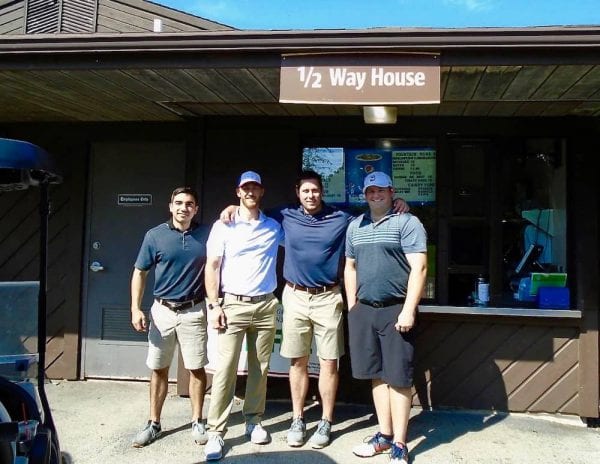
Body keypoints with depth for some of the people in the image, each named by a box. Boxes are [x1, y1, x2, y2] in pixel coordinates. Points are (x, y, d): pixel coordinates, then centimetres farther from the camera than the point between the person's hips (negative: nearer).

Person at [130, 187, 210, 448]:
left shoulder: (206, 234, 0)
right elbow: (140, 273, 2)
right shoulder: (155, 236, -2)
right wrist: (135, 309, -6)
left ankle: (197, 422, 21)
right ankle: (154, 424, 22)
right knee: (159, 369, 8)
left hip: (194, 311, 0)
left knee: (197, 368, 5)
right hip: (162, 310, 0)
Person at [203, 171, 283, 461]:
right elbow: (212, 267, 0)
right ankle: (216, 432, 0)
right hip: (234, 305, -3)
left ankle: (254, 421, 22)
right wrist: (214, 305, -7)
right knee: (225, 369, -7)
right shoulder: (224, 226, 2)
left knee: (260, 368, 8)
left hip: (266, 305, 3)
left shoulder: (274, 227, 9)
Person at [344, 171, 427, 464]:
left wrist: (408, 310, -17)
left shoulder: (407, 223, -4)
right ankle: (384, 436, 24)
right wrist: (352, 307, 12)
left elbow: (419, 268, -11)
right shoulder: (354, 227, 14)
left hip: (395, 310, -5)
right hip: (364, 310, 6)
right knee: (377, 375, 12)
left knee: (398, 378, 0)